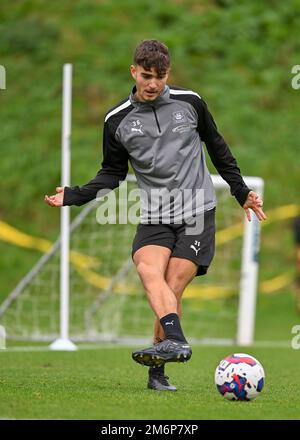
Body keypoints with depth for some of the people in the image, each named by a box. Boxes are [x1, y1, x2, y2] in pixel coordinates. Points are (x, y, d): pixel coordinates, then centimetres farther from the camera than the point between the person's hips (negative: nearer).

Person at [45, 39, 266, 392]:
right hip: (154, 215, 1)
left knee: (172, 287, -14)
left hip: (197, 210, -1)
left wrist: (242, 192, 18)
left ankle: (157, 369, -8)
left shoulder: (190, 103, 3)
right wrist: (72, 196, -2)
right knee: (149, 272, -28)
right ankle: (176, 341, -45)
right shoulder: (117, 120, 4)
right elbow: (112, 174, 13)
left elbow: (217, 148, 17)